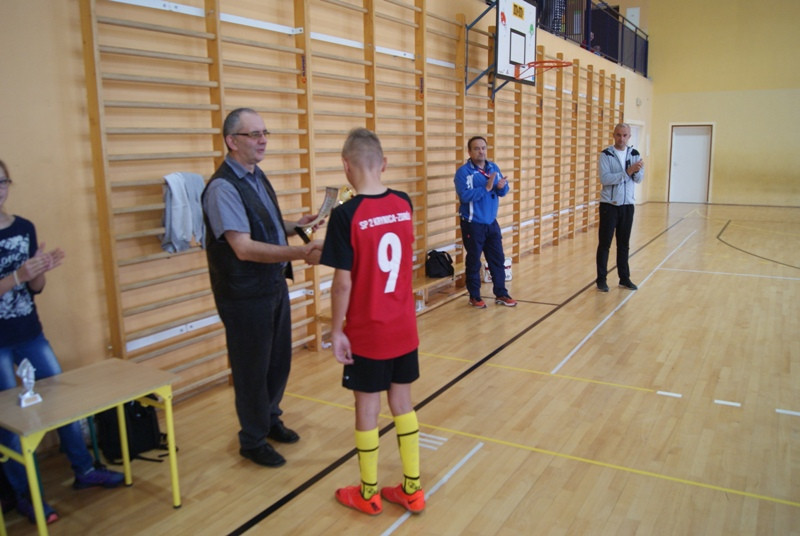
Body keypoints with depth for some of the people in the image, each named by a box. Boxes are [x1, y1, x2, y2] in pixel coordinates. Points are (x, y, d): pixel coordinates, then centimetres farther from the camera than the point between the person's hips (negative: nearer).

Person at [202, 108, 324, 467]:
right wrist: (300, 252, -37)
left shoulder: (257, 177, 9)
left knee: (279, 360, 20)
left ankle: (270, 420, 43)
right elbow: (244, 247, -29)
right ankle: (253, 441, 28)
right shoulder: (223, 187, -20)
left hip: (274, 285, 9)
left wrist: (295, 226, 4)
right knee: (252, 368, 7)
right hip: (245, 296, -8)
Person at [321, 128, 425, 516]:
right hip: (404, 327, 5)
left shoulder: (346, 215, -18)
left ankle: (369, 494, 29)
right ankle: (412, 490, 28)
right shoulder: (404, 205, -2)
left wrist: (336, 330, -5)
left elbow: (343, 283, -17)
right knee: (402, 403, 16)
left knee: (367, 407, 10)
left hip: (367, 333, -5)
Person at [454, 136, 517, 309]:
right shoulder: (463, 171, -12)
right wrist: (487, 187, -26)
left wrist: (501, 187, -16)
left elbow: (504, 191, 7)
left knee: (498, 259, 11)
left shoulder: (494, 168, 7)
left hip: (492, 223, 6)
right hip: (472, 224, -6)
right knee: (474, 262, 4)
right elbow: (465, 196, -24)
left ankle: (501, 294, 24)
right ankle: (474, 297, 17)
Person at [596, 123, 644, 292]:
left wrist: (637, 171, -22)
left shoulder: (635, 154, 5)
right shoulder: (606, 154, -7)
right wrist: (627, 172, -26)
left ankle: (624, 278, 21)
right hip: (609, 205, -4)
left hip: (627, 205, 4)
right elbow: (605, 178, -19)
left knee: (624, 243, 12)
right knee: (604, 243, 1)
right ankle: (601, 279, 9)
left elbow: (639, 179, -1)